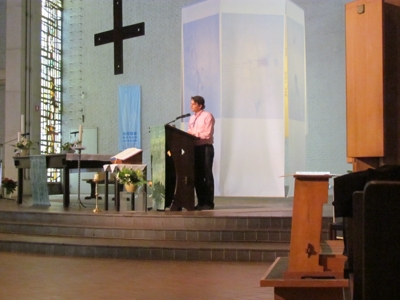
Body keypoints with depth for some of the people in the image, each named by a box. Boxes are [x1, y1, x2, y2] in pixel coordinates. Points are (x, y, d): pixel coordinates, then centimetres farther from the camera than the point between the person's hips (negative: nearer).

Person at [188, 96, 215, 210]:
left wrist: (195, 134, -16)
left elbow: (207, 134, -15)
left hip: (205, 148, -7)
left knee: (207, 176, -2)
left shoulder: (207, 116, -7)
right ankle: (201, 202, 15)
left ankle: (208, 203, 3)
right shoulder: (192, 118, 16)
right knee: (197, 176, 8)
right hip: (195, 148, 8)